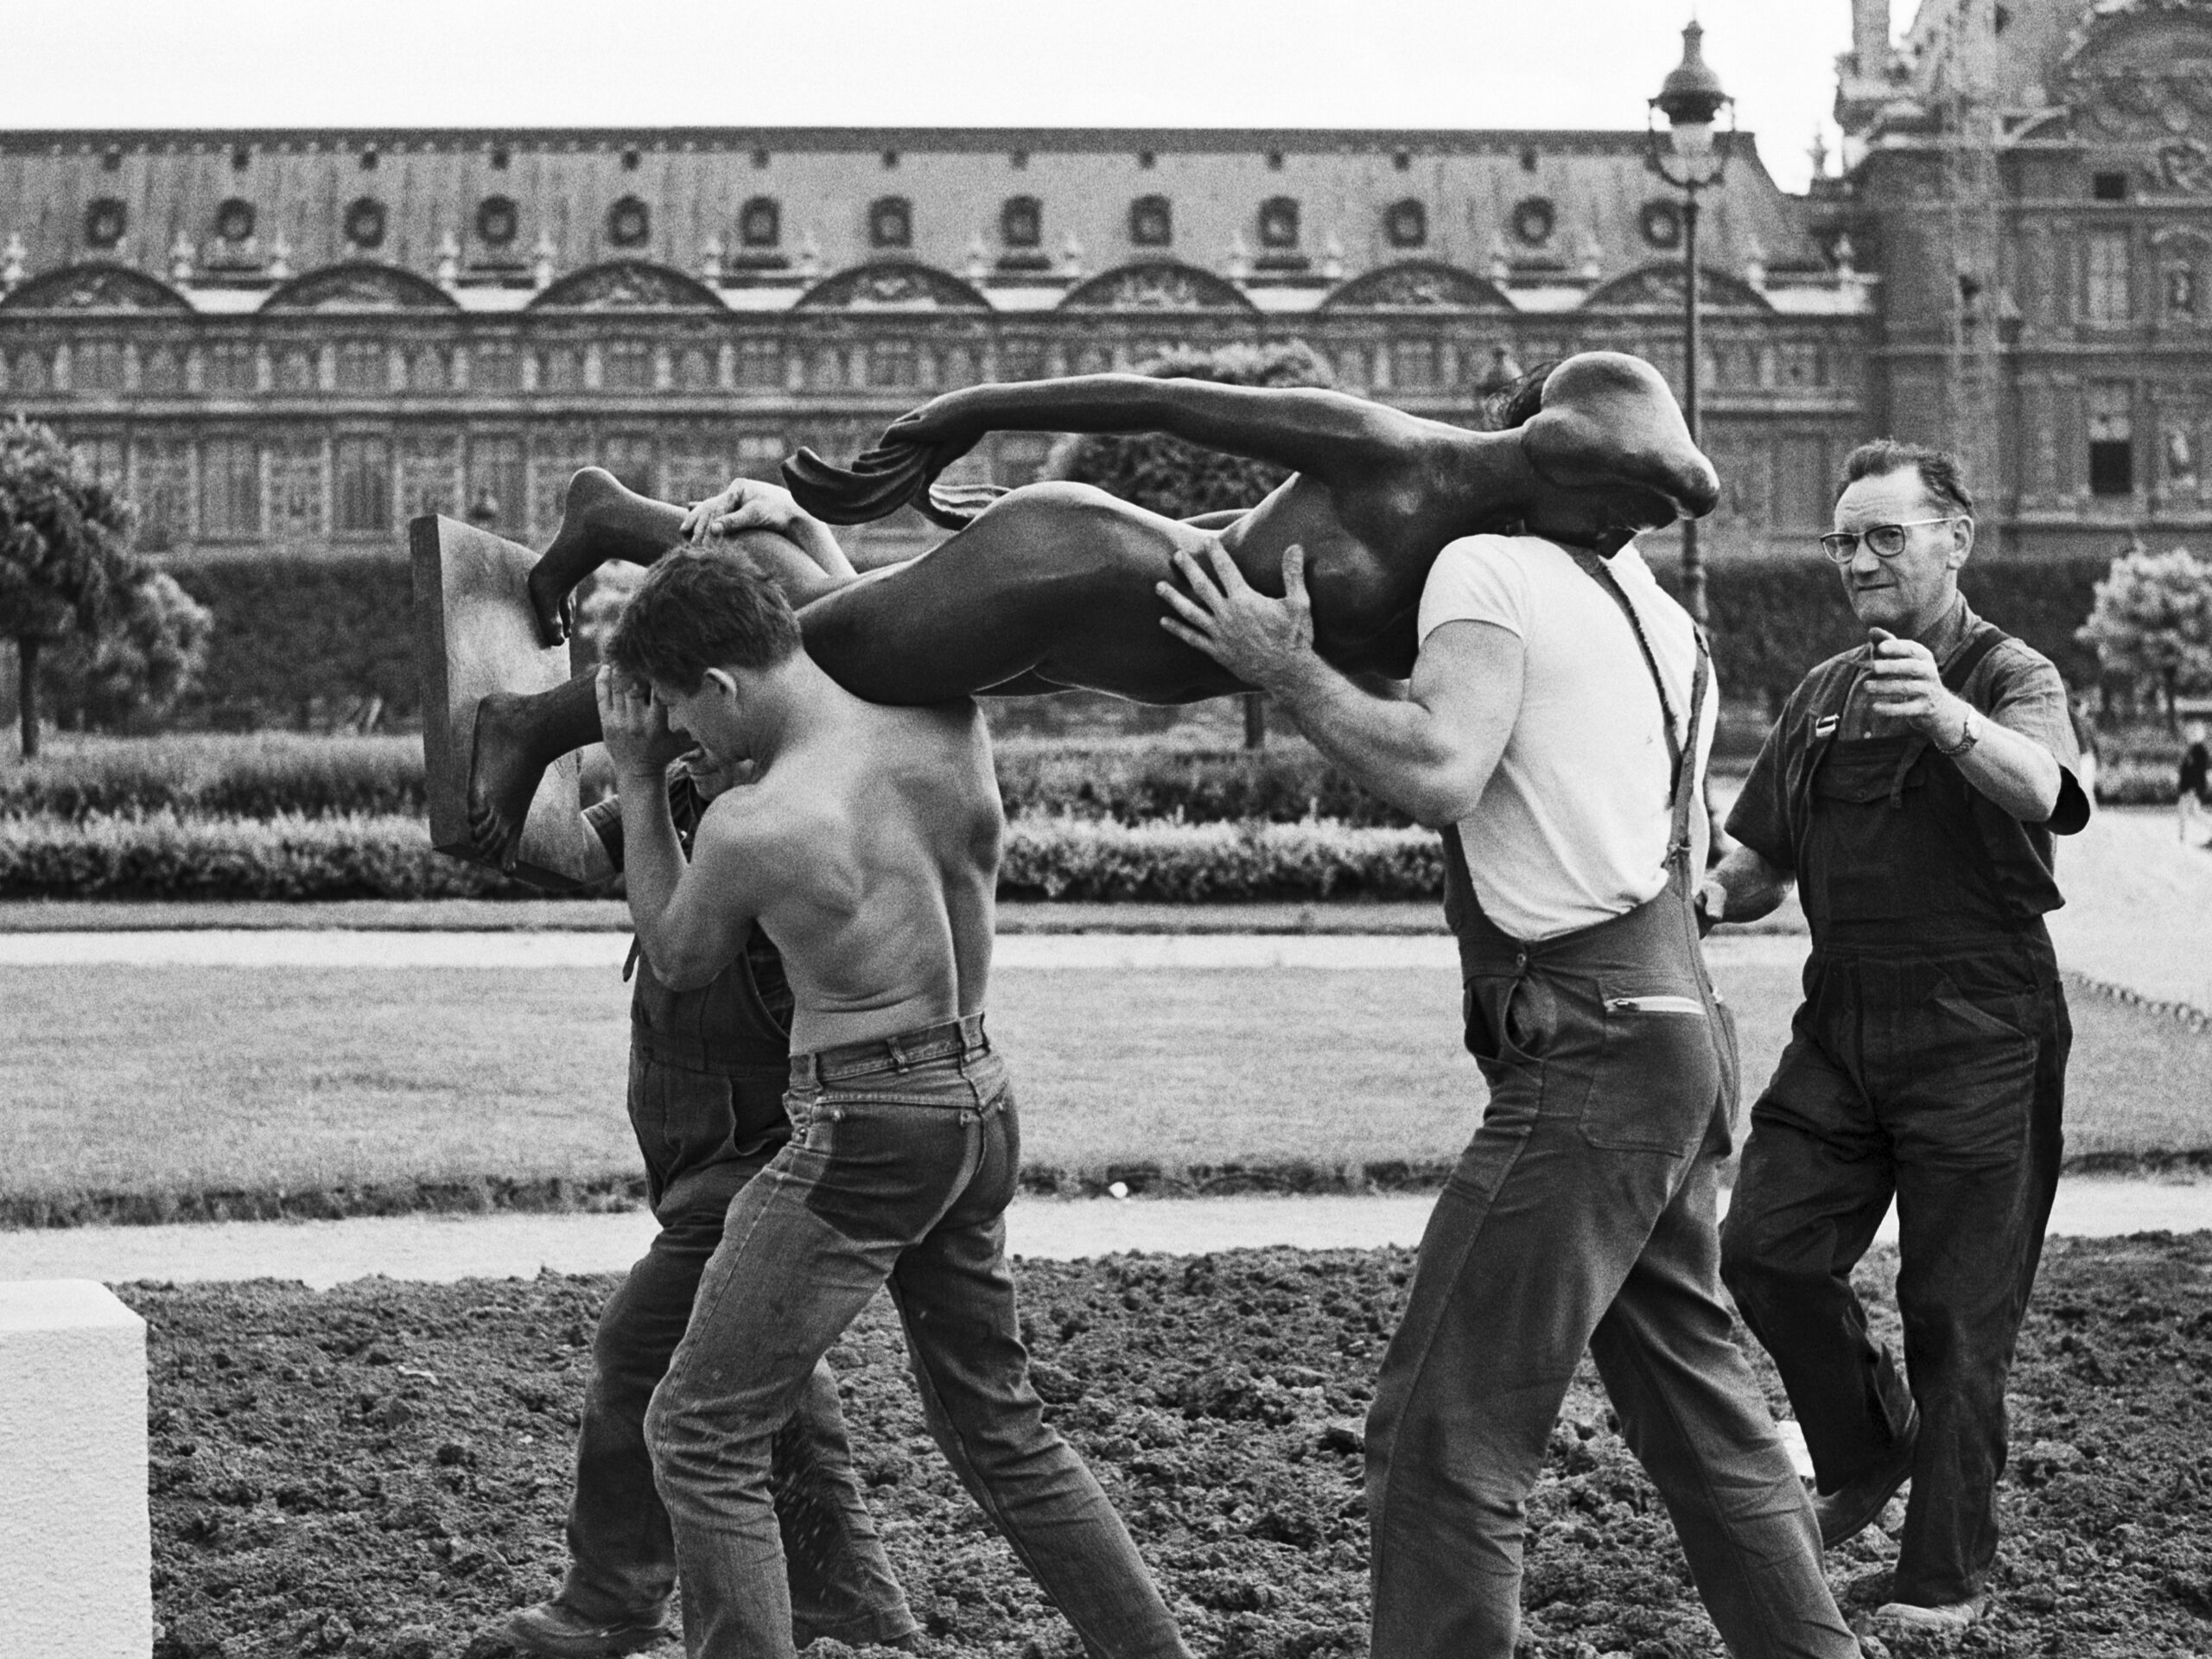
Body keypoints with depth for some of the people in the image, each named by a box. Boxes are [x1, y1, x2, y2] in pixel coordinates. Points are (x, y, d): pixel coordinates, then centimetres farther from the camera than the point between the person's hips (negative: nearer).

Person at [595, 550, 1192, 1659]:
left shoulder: (749, 827, -19)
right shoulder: (951, 721, -4)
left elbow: (680, 961, 3)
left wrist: (634, 780, 6)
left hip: (865, 1129, -8)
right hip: (977, 1105, 8)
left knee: (700, 1436, 1)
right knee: (1002, 1430, 22)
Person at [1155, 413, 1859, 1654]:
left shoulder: (1491, 570, -6)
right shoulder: (1663, 622, 20)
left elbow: (1440, 772, -22)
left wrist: (1287, 670, -12)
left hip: (1586, 1051, -9)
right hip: (1680, 1035, 9)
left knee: (1444, 1439, -8)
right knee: (1700, 1412, 18)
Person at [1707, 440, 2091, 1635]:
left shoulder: (2014, 677, -6)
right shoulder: (1824, 695, 13)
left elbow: (2040, 788, -29)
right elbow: (1763, 863, 20)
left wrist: (1947, 716, -50)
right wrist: (1714, 895, -5)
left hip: (1976, 1039, -5)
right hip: (1841, 1029, 6)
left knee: (1957, 1312, 0)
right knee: (1763, 1248, -1)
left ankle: (1948, 1573, 13)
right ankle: (1869, 1452, 24)